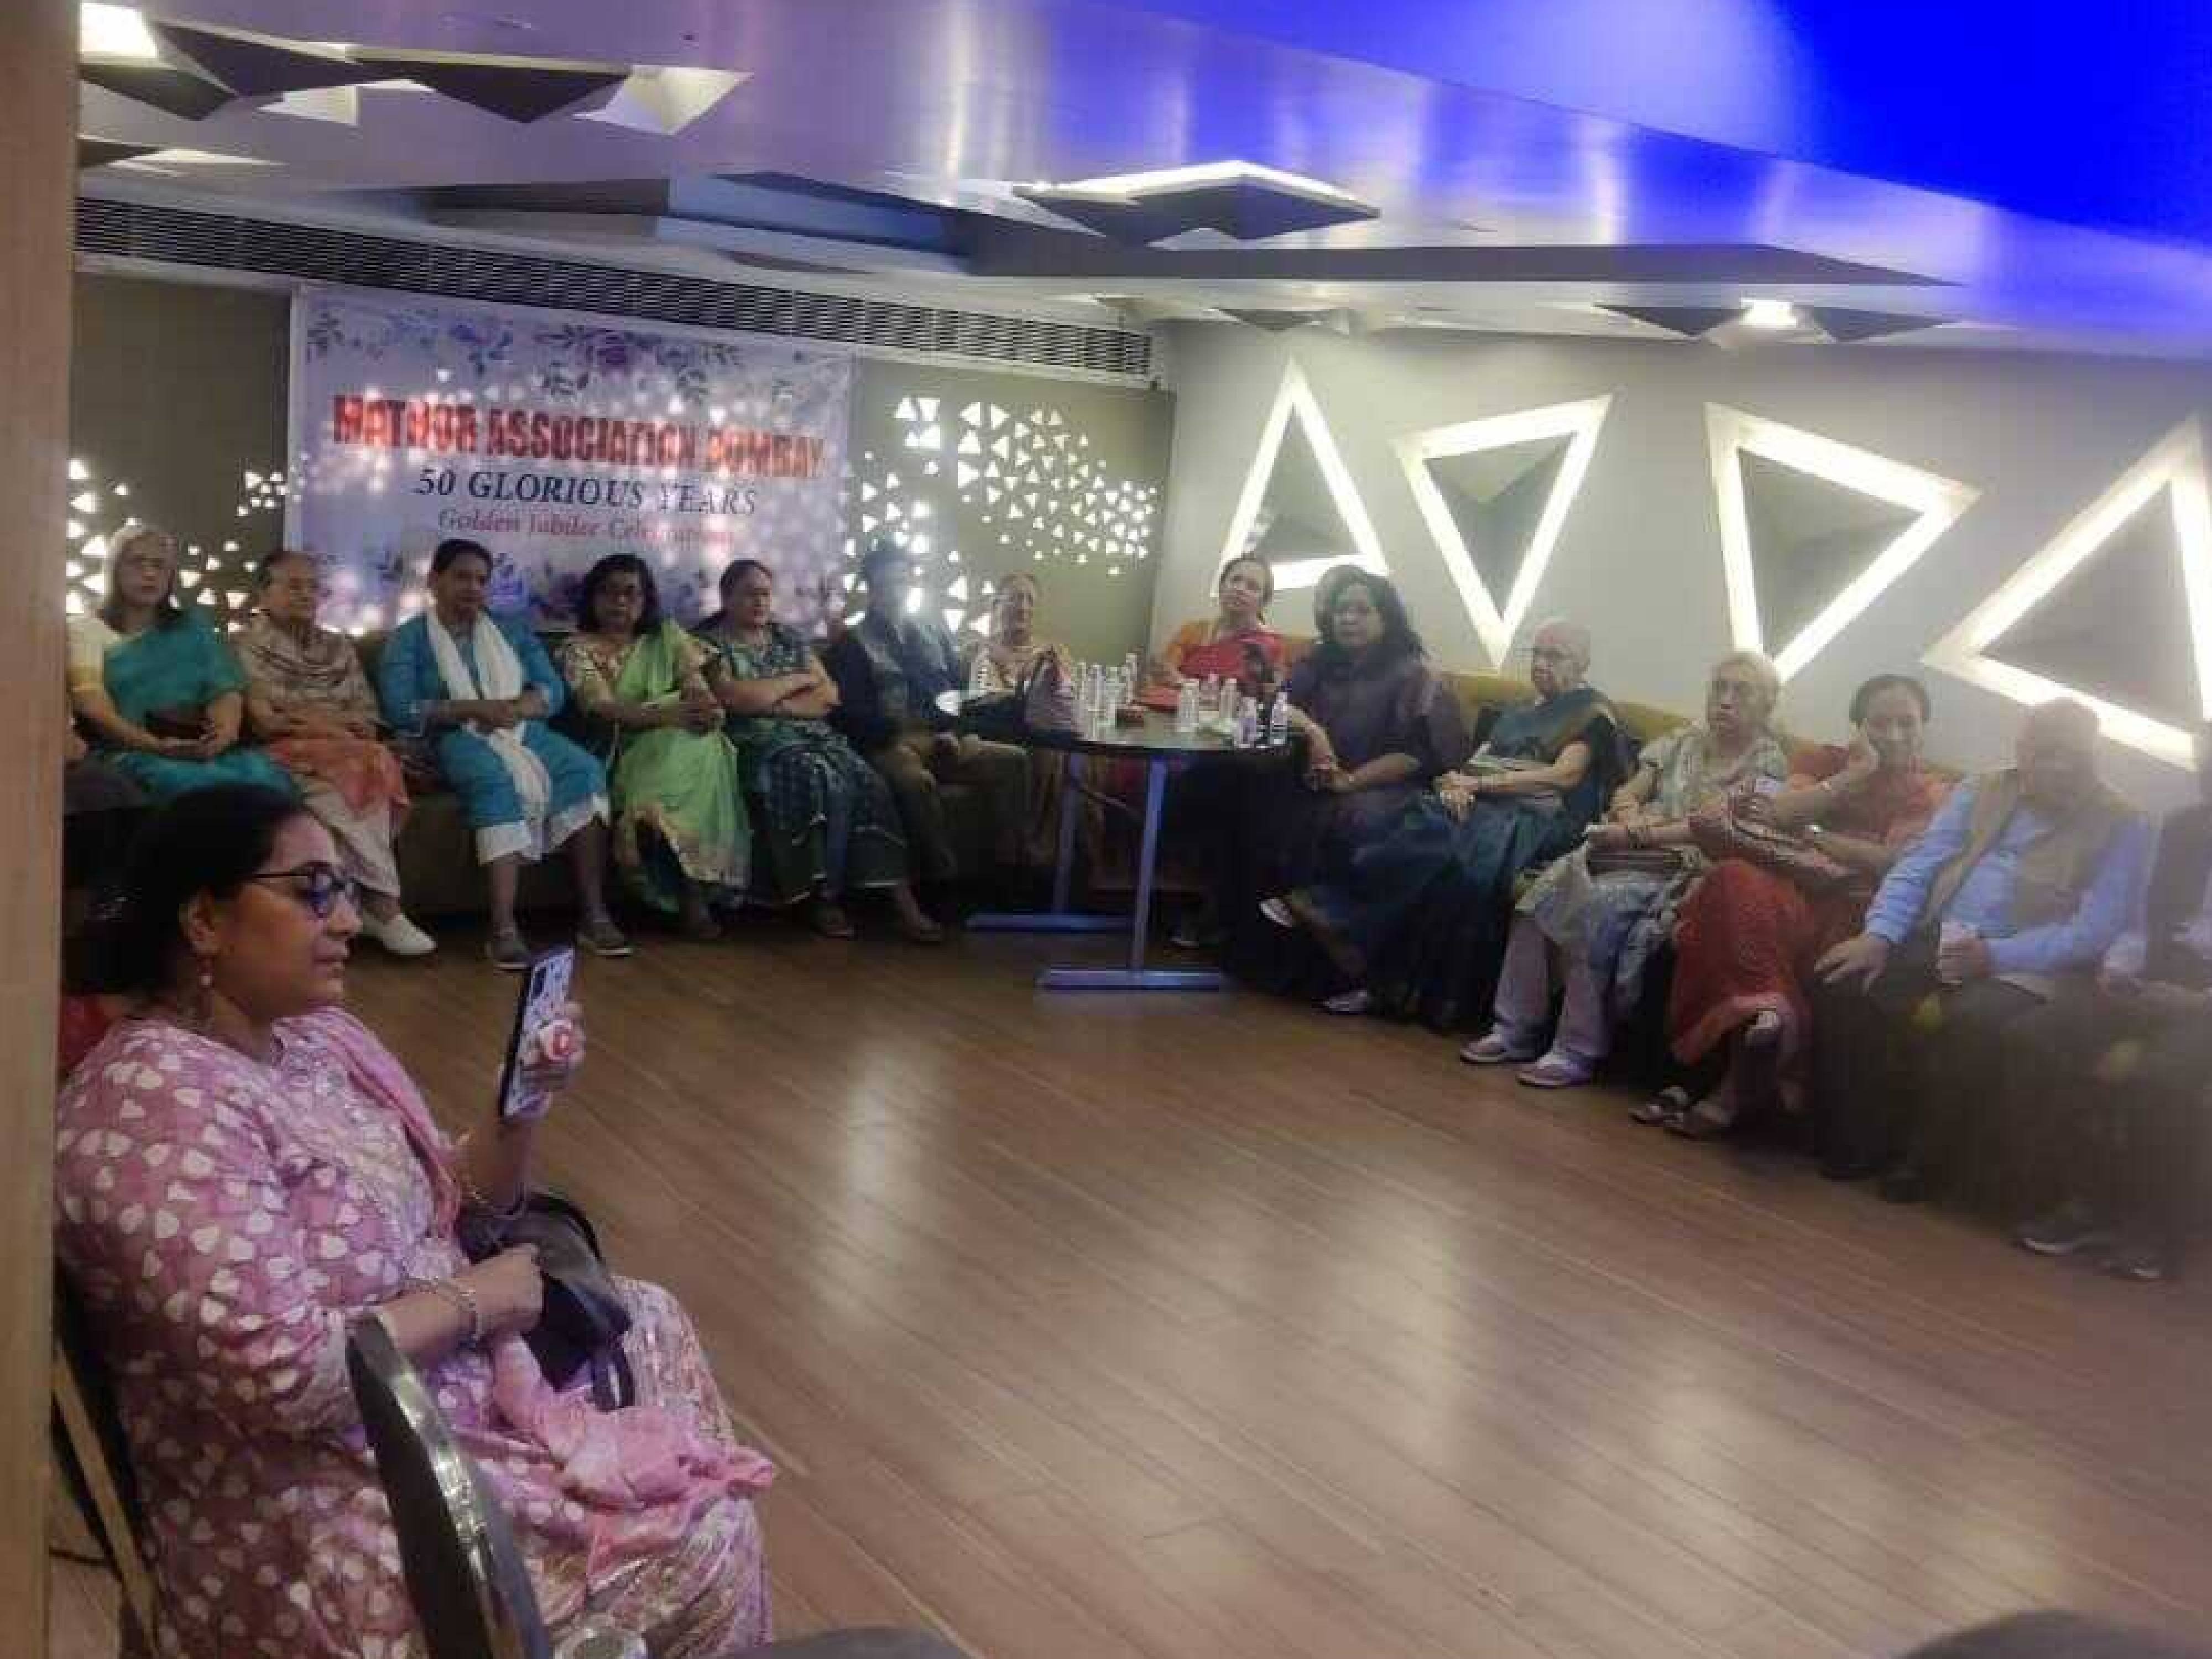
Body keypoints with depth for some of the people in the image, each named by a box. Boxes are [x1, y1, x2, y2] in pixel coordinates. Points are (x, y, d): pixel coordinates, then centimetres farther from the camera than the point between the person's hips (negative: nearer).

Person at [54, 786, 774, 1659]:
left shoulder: (316, 1030, 4)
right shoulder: (159, 1102, -25)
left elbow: (450, 1214, 11)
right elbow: (284, 1376, -31)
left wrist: (524, 1103, -7)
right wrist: (473, 1298, -17)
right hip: (323, 1504, -10)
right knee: (699, 1539, -9)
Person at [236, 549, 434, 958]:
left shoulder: (339, 647, 22)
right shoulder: (248, 643, 8)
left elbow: (367, 717, 13)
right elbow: (261, 720, -5)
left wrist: (311, 717, -5)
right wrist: (330, 721, -8)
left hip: (348, 751, 4)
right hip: (285, 754, -4)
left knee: (374, 762, -33)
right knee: (344, 776, -35)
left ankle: (372, 904, -35)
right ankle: (383, 905, -34)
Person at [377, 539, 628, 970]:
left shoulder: (513, 631, 22)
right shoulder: (409, 637, 10)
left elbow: (553, 691, 10)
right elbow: (399, 709, -5)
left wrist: (513, 708, -13)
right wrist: (474, 708, -15)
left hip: (525, 732, 4)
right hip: (458, 738, -4)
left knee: (584, 768, -26)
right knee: (497, 779, -38)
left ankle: (594, 914, -31)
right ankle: (504, 927, -48)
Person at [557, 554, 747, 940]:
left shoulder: (667, 636, 16)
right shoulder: (579, 647, 5)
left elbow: (699, 686, 2)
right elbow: (603, 709, -12)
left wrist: (707, 707, -25)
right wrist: (667, 714, -29)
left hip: (679, 744, 3)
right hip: (622, 753, -3)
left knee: (701, 746, -32)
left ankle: (690, 888, -28)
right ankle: (692, 889, -27)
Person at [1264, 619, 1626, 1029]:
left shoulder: (1594, 712, 6)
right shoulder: (1521, 711, 28)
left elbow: (1566, 775, -8)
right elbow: (1479, 758, 18)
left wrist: (1480, 784, -11)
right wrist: (1460, 784, -7)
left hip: (1536, 816, -6)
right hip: (1484, 806, 6)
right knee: (1412, 823, -27)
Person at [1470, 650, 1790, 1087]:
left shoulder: (1768, 761, 4)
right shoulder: (1681, 742, 21)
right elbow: (1628, 793, 16)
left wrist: (1640, 835, -16)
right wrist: (1630, 817, -8)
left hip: (1686, 866, -5)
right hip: (1630, 851, 5)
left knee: (1598, 908, -33)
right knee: (1543, 894, -23)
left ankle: (1579, 1051, -26)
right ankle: (1516, 1029, -19)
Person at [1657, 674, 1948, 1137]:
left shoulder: (1929, 796, 16)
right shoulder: (1829, 760, 22)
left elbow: (1894, 861, -3)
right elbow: (1781, 811, 2)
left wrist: (1806, 832, -4)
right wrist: (1856, 774, 2)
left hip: (1852, 910, -2)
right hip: (1796, 888, 2)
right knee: (1736, 882, -34)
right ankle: (1768, 1016, -39)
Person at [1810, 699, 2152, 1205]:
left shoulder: (2122, 828, 2)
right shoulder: (1979, 793, 15)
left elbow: (2094, 933, -9)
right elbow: (1917, 867, 5)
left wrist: (1994, 955, -21)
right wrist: (1879, 935, -13)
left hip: (2022, 967, -4)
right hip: (1933, 938, 4)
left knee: (1975, 1021, -36)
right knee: (1841, 983, -21)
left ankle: (1929, 1160, -15)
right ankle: (1860, 1141, -9)